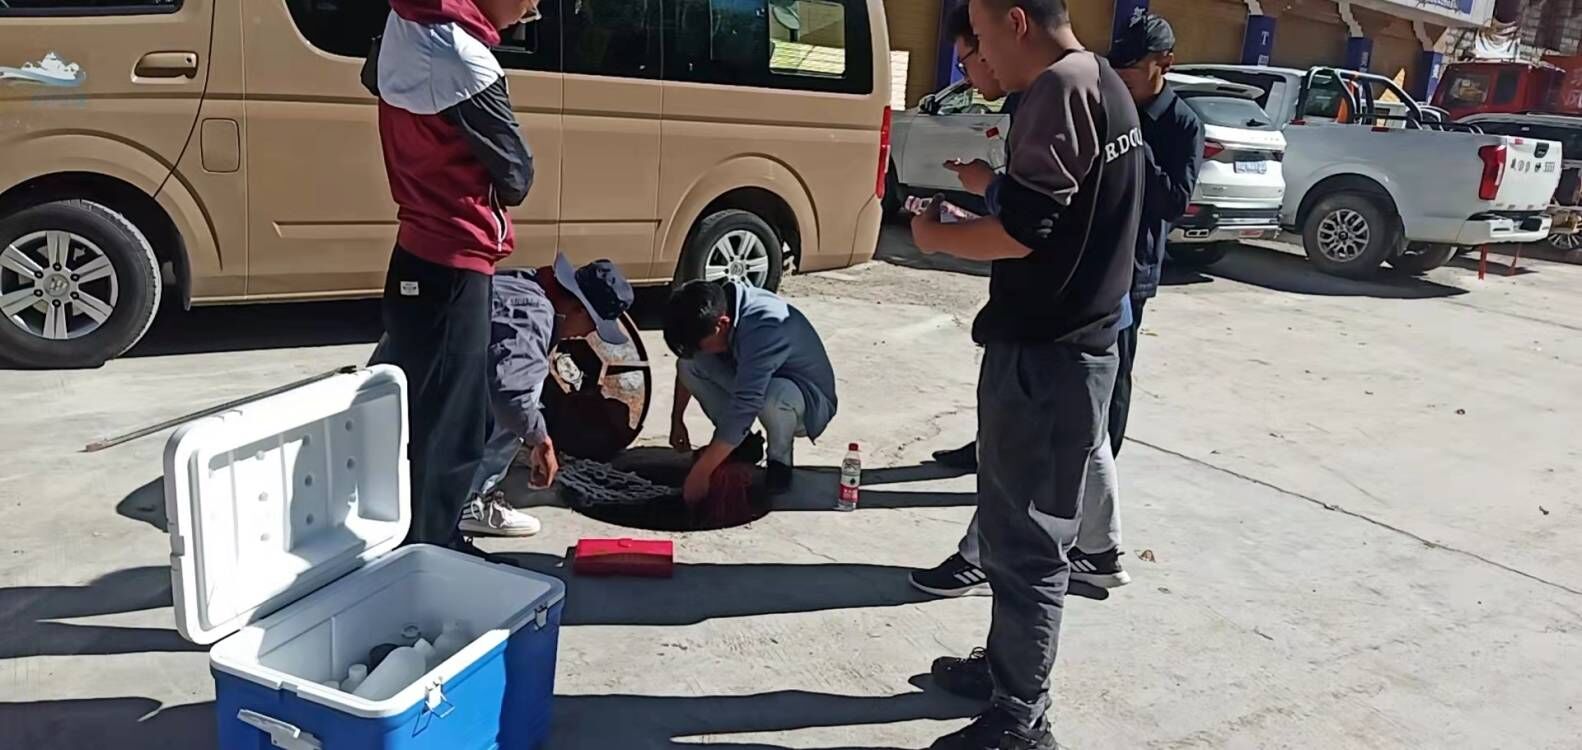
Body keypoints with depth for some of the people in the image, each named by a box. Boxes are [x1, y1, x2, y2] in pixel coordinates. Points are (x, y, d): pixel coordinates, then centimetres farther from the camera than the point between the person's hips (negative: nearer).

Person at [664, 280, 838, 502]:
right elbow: (688, 362, 4)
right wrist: (676, 419, 4)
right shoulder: (718, 306, -15)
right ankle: (738, 442, 3)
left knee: (773, 396, -41)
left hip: (809, 400, -6)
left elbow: (744, 407, -41)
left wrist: (700, 474, -40)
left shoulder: (764, 328, -37)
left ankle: (780, 460, -8)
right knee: (689, 364, -14)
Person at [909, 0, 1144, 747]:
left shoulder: (1059, 90, -16)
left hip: (1043, 353, -10)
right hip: (1076, 341, 10)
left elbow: (1023, 231, -23)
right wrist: (992, 189, 14)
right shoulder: (1102, 83, 15)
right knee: (1021, 525, 20)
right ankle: (1011, 664, 34)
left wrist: (938, 235, -8)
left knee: (1025, 537, -2)